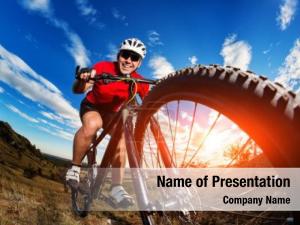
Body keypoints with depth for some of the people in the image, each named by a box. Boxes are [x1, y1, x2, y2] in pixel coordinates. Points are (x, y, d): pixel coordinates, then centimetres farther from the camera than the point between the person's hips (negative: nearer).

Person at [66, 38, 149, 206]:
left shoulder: (139, 82, -19)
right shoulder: (103, 67, -26)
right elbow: (77, 90, -31)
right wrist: (82, 80, -53)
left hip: (112, 112, 3)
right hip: (91, 106, -2)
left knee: (121, 137, -25)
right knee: (92, 124, -36)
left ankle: (117, 187, -20)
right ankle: (75, 167, -15)